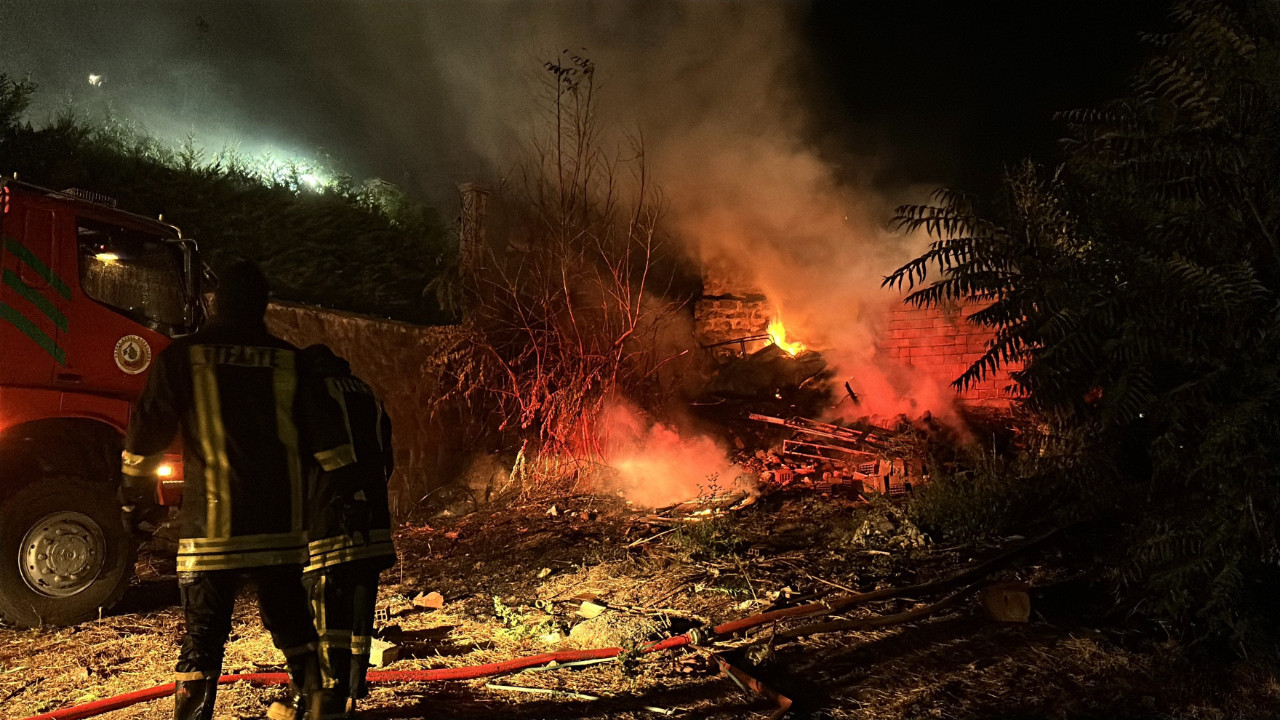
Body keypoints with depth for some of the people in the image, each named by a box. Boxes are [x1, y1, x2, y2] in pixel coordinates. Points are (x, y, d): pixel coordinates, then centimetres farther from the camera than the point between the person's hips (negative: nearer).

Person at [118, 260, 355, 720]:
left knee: (203, 635, 5)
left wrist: (133, 497, 13)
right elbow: (329, 440, 2)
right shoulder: (290, 362, 3)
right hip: (281, 527, 3)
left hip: (210, 527, -2)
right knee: (290, 619, 18)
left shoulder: (184, 357, -1)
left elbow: (146, 436, 1)